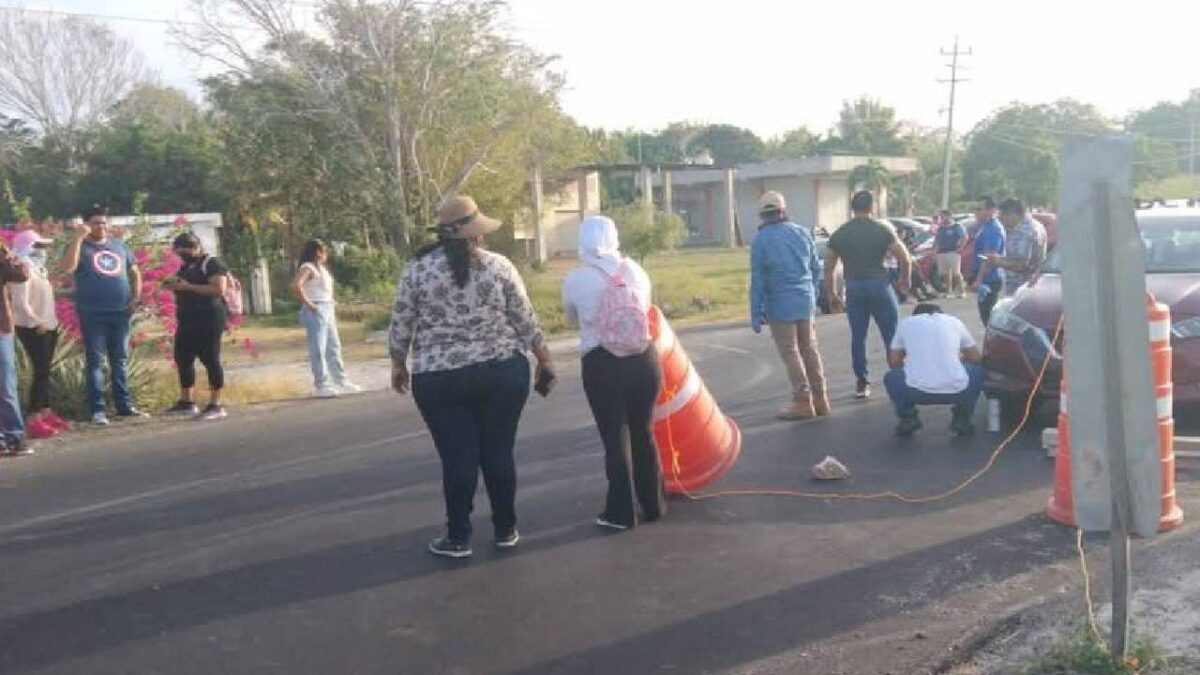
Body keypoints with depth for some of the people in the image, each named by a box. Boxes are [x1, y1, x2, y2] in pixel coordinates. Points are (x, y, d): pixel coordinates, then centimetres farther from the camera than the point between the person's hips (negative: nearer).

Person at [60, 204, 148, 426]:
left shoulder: (119, 246, 13)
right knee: (95, 361, -3)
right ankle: (97, 410, -3)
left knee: (120, 360, 10)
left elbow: (134, 272, 20)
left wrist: (136, 296, 5)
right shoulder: (80, 247, -1)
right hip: (93, 314, -4)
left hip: (121, 312, 4)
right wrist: (78, 237, -20)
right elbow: (68, 267, -20)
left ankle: (124, 405, 16)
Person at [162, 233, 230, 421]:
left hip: (208, 319, -10)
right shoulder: (186, 267, 18)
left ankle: (216, 405, -3)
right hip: (187, 320, 10)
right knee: (183, 359, 11)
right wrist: (173, 285, 8)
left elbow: (219, 289, -22)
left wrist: (188, 286, -20)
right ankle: (187, 402, 21)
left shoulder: (212, 263, -9)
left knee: (210, 360, -7)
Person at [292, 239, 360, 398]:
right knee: (318, 349, -5)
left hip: (328, 310, 10)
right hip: (316, 311, -10)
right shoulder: (308, 268, -11)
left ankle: (341, 381, 21)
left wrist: (332, 310, 15)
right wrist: (308, 304, -21)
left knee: (333, 348, 14)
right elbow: (296, 286, -26)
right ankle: (320, 386, -1)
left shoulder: (322, 268, 18)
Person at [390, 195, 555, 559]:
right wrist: (545, 360, 13)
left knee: (457, 456, 5)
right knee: (499, 451, 11)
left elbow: (400, 326, 2)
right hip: (503, 373, 1)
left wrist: (398, 365, 17)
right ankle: (506, 530, 21)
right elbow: (526, 320, 2)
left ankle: (458, 538, 13)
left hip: (440, 378, -1)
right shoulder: (499, 265, 0)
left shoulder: (418, 269, -1)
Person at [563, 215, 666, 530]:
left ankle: (620, 513, 10)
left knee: (615, 437, 5)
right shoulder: (635, 269, 3)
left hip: (601, 364, -3)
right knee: (644, 432, 15)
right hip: (643, 358, 3)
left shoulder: (575, 279, -3)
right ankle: (653, 505, 25)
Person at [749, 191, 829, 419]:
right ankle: (819, 398, 19)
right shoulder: (801, 233, 4)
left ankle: (803, 401, 3)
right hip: (805, 302, 5)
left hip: (780, 305, -5)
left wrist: (756, 313, -7)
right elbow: (816, 268, 9)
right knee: (809, 349, 14)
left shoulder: (761, 240, -10)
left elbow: (757, 280, -11)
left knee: (790, 353, 3)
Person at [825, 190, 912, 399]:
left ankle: (862, 383, 10)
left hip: (854, 288, 3)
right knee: (891, 335, 5)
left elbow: (828, 267, 7)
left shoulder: (839, 234, 7)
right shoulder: (883, 229, -2)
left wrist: (831, 293, 15)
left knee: (858, 336, 8)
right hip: (879, 285, -3)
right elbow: (905, 258, -6)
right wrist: (905, 280, 11)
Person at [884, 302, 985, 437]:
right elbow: (976, 358, 25)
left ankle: (908, 418, 14)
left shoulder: (906, 323, 17)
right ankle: (962, 418, 20)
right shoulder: (954, 321, 19)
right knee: (978, 370, 33)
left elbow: (894, 361, 22)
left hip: (916, 392, 0)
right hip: (956, 391, 1)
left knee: (891, 377, 32)